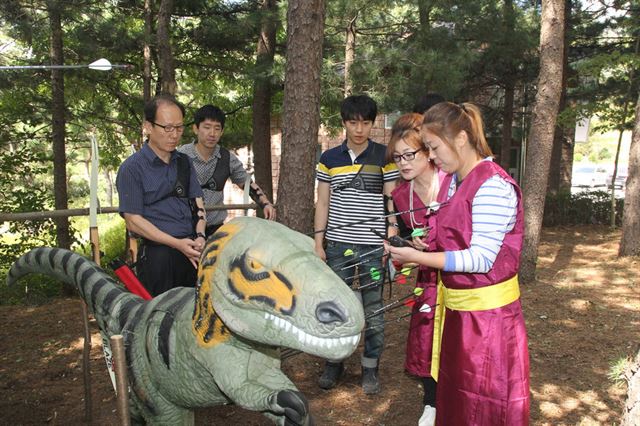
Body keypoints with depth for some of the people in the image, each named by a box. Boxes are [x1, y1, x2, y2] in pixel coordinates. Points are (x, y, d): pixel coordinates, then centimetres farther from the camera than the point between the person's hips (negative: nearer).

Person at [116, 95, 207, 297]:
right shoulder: (131, 168, -4)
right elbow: (133, 221, -8)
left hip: (192, 252, 5)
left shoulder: (184, 162, 13)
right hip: (158, 255, -5)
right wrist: (177, 244, -15)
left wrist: (200, 236, -6)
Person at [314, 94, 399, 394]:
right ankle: (334, 362, 26)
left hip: (373, 246, -2)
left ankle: (370, 368, 22)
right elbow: (322, 204, 8)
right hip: (337, 245, 2)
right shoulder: (329, 158, 6)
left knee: (373, 310, 6)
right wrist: (318, 243, 4)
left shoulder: (384, 156, 0)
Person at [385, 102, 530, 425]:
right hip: (455, 305, 8)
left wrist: (418, 257, -26)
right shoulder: (451, 180, 7)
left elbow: (481, 259, -23)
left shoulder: (493, 187, -20)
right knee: (453, 395, 20)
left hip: (486, 310, -8)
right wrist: (422, 250, 2)